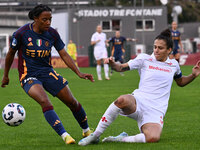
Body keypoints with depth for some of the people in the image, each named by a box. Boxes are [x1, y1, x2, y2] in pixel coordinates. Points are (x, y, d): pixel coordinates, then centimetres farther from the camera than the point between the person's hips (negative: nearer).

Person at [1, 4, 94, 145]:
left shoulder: (52, 33, -3)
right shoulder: (22, 33, -13)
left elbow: (64, 55, 1)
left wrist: (79, 73, -10)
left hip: (47, 72, 4)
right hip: (29, 75, -4)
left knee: (72, 102, 1)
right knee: (45, 102, -30)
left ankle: (86, 130, 25)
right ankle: (64, 135, -32)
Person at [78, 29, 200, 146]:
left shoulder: (173, 65, 17)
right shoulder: (144, 59, 9)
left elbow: (181, 82, 34)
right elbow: (122, 67, 8)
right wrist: (113, 64, -15)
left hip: (155, 111, 1)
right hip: (138, 102, -1)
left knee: (153, 138, -34)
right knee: (122, 100, -41)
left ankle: (122, 139, -10)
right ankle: (95, 135, -28)